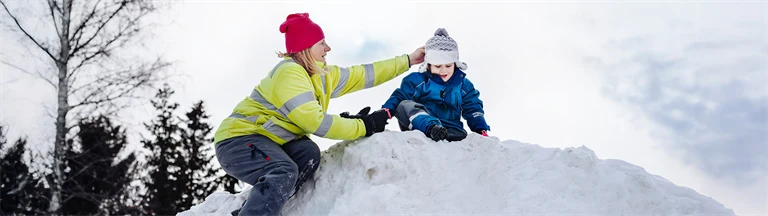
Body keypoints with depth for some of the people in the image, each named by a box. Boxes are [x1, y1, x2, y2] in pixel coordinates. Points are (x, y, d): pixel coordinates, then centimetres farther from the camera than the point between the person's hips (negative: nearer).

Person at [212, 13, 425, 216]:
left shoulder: (322, 75, 8)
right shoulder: (289, 73, -20)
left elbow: (362, 74, 13)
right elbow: (315, 122, -25)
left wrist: (407, 60, 14)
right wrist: (364, 126, -18)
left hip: (271, 142, 9)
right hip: (239, 138, -9)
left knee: (309, 153, -20)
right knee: (284, 173, -34)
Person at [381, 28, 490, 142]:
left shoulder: (463, 85, 15)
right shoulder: (417, 80, 8)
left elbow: (474, 110, 16)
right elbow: (399, 96, 1)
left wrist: (482, 130, -2)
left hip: (451, 131, 0)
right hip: (420, 127, 0)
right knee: (403, 106, -33)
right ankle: (432, 128, -52)